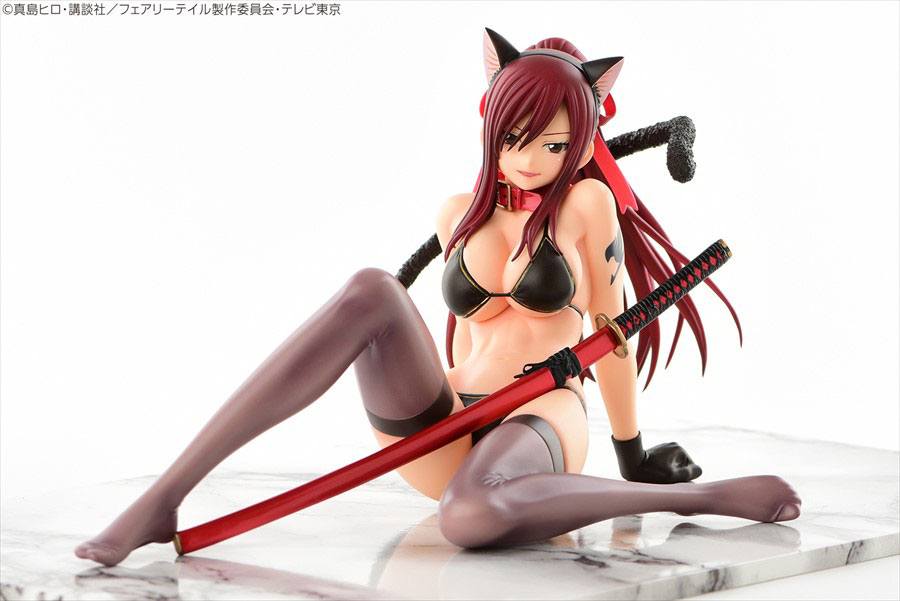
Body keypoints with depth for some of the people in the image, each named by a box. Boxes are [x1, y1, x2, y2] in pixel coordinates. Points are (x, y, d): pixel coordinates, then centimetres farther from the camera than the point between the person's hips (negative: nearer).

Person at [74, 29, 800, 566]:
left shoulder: (587, 203, -2)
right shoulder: (457, 216, 11)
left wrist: (632, 453, 11)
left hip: (539, 423, -4)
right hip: (446, 436, 4)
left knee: (471, 516, -43)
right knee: (372, 291, -26)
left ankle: (701, 498, -20)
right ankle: (165, 496, -31)